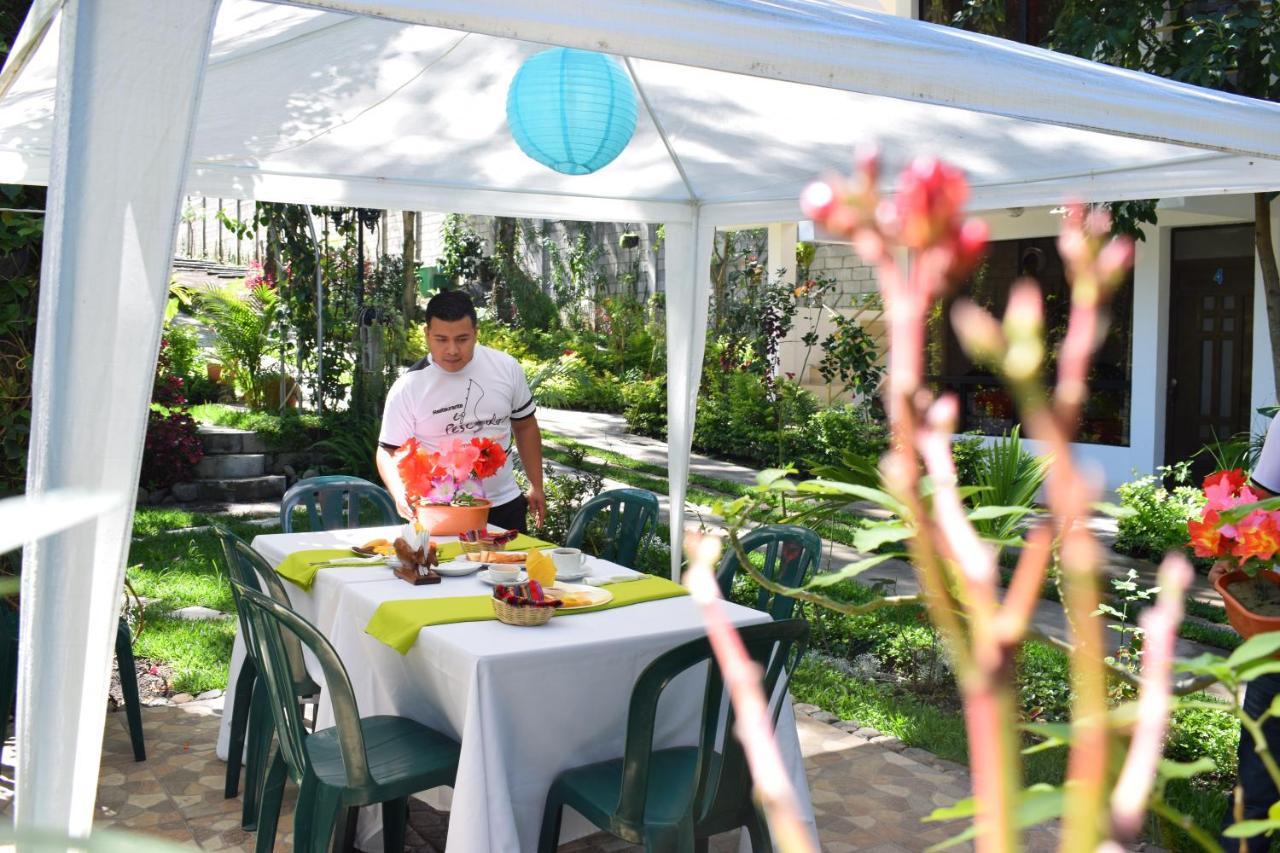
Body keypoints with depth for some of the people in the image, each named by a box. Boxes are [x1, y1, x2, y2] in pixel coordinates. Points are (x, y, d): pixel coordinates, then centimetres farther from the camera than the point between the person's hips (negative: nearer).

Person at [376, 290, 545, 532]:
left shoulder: (506, 368, -2)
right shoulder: (407, 389, -11)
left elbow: (525, 425, 10)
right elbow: (389, 451, -7)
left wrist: (536, 487, 10)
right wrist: (401, 494, -26)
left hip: (505, 506, 3)